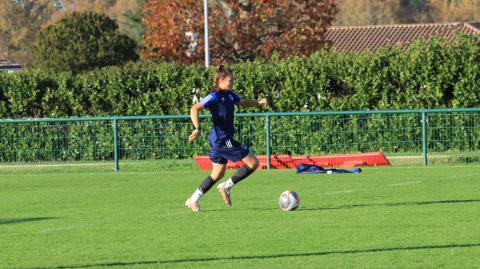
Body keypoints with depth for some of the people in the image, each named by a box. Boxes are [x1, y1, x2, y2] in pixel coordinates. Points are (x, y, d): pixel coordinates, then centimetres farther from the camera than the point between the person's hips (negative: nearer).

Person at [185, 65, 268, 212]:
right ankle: (227, 186, 2)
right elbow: (194, 109, -23)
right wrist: (198, 128, -34)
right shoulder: (215, 96, -15)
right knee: (253, 163, -5)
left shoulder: (230, 95, 11)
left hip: (218, 140, 10)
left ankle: (193, 200, 20)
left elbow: (242, 102, 31)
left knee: (217, 175, 18)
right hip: (223, 139, -10)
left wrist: (258, 102, 16)